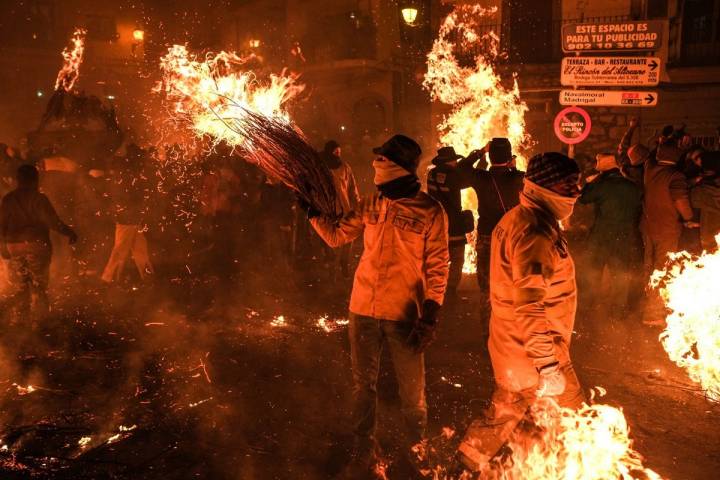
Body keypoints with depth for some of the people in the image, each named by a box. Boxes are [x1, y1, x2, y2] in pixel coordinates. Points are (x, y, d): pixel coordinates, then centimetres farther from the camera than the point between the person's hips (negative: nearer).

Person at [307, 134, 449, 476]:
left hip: (404, 315, -4)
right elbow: (335, 235, 11)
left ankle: (418, 449, 34)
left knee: (412, 391, 9)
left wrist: (429, 317, -12)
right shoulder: (371, 205, 4)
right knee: (363, 384, 16)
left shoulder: (430, 211, -9)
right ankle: (364, 450, 35)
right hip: (363, 309, 4)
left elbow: (437, 268, -8)